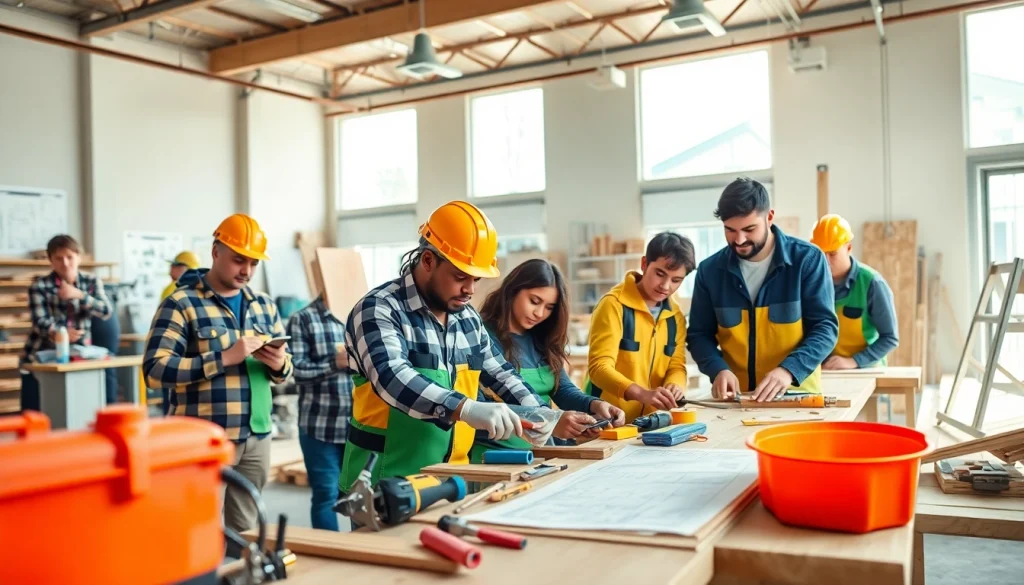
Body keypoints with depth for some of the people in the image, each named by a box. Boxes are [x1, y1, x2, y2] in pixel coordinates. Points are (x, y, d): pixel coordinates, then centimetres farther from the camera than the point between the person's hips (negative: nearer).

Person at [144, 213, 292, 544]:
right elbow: (155, 370, -15)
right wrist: (224, 358, -22)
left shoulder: (264, 306, 12)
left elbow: (284, 370, 17)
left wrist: (279, 364, -8)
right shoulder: (181, 304, -6)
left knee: (245, 532, 13)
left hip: (256, 438, 5)